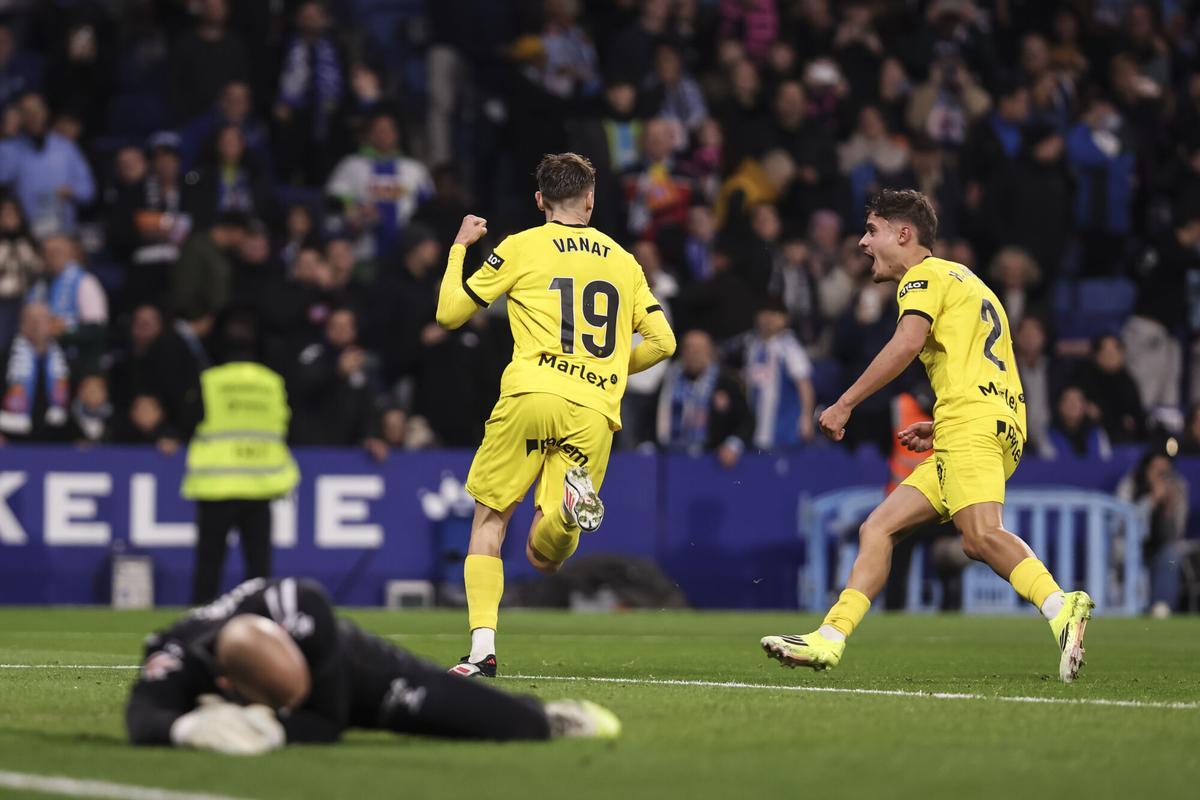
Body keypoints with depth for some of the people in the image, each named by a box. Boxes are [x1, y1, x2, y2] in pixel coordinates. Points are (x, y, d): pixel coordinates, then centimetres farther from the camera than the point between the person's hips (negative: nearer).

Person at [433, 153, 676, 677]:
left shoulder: (521, 248, 9)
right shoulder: (622, 260, 19)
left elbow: (448, 314, 15)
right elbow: (662, 341, 17)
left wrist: (459, 248, 29)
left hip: (533, 396, -2)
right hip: (595, 412, 3)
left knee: (489, 520, 11)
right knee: (544, 557, 7)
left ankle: (482, 648, -7)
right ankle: (574, 498, -29)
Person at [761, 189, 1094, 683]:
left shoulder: (925, 276, 3)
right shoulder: (964, 281, 32)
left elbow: (906, 344, -16)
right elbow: (984, 372, 33)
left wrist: (845, 404, -12)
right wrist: (939, 429, 27)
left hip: (972, 422, -10)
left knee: (981, 535, -29)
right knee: (877, 529, 8)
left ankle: (1062, 609, -45)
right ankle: (829, 640, 5)